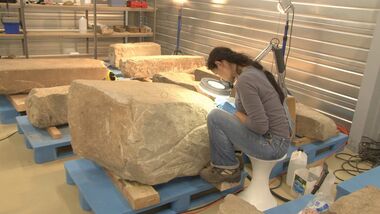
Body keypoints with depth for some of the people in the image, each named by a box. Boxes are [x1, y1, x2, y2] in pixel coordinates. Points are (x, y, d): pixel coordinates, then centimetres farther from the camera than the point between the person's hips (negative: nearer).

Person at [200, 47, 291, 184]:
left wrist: (238, 115, -7)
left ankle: (228, 168, 4)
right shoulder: (254, 70, 8)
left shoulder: (244, 80, -22)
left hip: (271, 144, -10)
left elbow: (260, 126, -25)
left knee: (215, 117, -12)